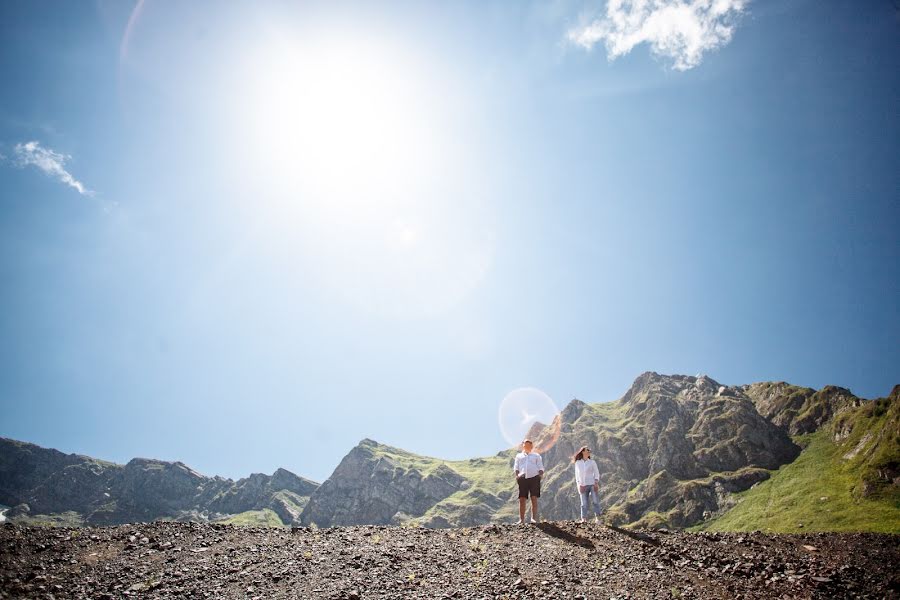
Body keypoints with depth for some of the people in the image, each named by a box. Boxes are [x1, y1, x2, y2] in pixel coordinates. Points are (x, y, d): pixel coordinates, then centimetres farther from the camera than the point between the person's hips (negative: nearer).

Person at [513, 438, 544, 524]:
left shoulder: (536, 455, 22)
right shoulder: (519, 456, 24)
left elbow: (540, 468, 14)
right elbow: (516, 467, 15)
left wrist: (540, 475, -5)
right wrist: (517, 475, -5)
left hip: (534, 478, -1)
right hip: (522, 479, 1)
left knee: (534, 498, -8)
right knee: (522, 499, -4)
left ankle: (534, 518, -7)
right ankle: (521, 520, -1)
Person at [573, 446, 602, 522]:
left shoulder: (592, 462, 5)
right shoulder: (578, 463, 6)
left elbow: (596, 473, 4)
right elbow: (577, 474, 9)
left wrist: (596, 483, -8)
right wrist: (578, 485, 1)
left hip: (592, 484, 0)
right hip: (583, 486, 0)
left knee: (596, 501, -6)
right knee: (584, 503, -2)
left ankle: (598, 518, -1)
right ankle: (583, 519, 0)